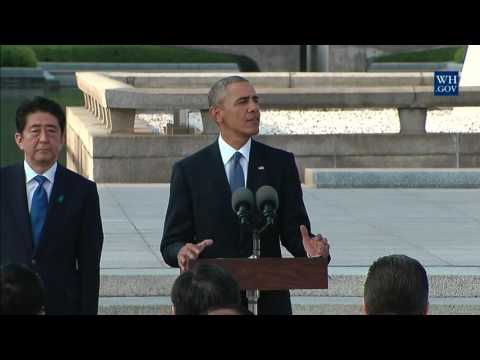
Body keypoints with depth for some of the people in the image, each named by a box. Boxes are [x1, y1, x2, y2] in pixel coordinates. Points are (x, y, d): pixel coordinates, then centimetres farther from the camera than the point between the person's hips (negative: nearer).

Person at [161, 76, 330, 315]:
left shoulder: (280, 163, 5)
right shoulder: (189, 170, 1)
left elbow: (293, 230, 1)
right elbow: (172, 240, 0)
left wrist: (311, 249, -21)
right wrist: (182, 252, -23)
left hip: (269, 301, 1)